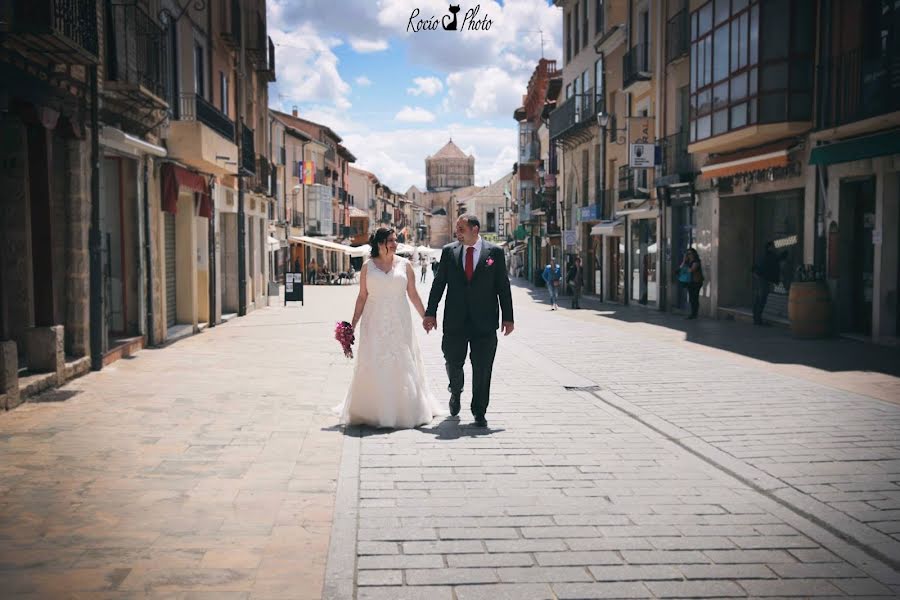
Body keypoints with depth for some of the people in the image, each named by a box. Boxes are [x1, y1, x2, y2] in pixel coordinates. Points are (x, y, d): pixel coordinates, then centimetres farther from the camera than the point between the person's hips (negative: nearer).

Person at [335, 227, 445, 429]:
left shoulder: (405, 265, 4)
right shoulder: (367, 267, 4)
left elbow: (413, 294, 7)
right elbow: (362, 296, 6)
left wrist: (426, 317, 4)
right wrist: (353, 323, 3)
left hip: (399, 323, 0)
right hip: (374, 323, 0)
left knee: (401, 365, 1)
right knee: (373, 365, -1)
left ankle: (404, 411, 13)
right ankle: (371, 412, 9)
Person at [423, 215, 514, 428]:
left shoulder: (495, 252, 1)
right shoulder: (449, 251, 5)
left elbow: (503, 286, 2)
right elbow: (438, 283, 6)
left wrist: (508, 318, -1)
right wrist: (430, 313, 0)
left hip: (484, 321, -1)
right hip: (455, 321, 1)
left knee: (482, 369, 2)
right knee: (453, 363, 8)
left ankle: (479, 412, 15)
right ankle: (456, 391, 39)